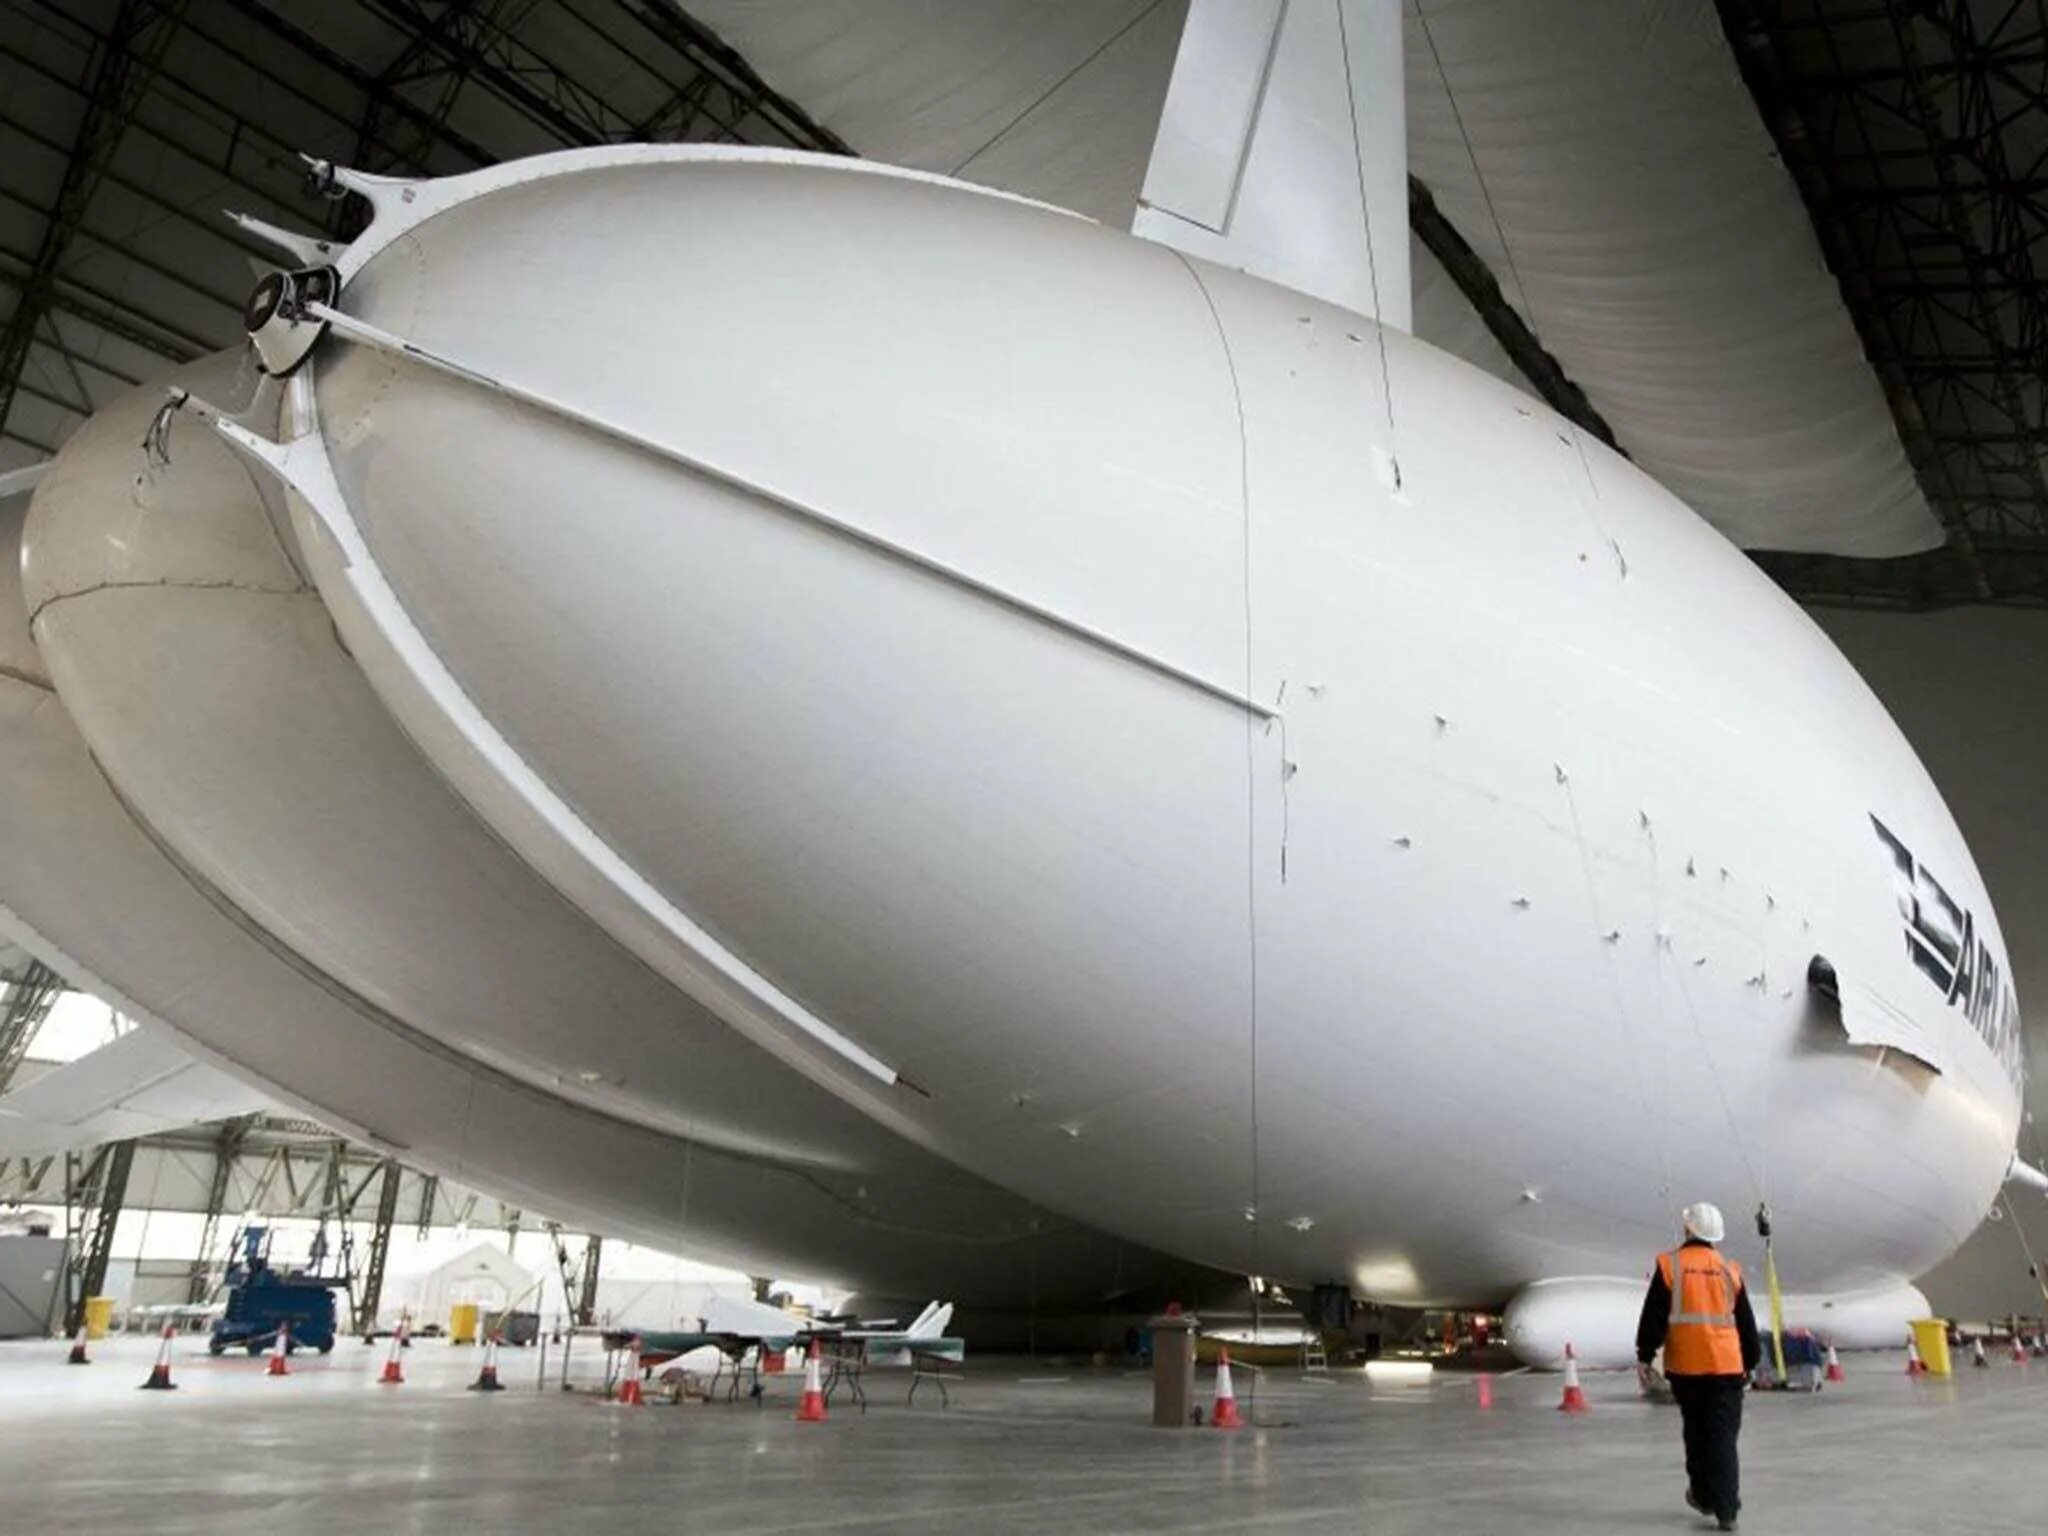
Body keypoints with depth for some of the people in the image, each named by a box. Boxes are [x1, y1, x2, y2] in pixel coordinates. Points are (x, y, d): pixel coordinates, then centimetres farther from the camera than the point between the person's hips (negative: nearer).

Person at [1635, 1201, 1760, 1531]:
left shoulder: (1669, 1265, -3)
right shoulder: (1729, 1270, 5)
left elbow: (1653, 1317, -5)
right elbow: (1747, 1325, 11)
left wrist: (1644, 1357, 3)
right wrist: (1749, 1365, 23)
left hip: (1685, 1366, -1)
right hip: (1726, 1365, 1)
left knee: (1696, 1433, 15)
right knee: (1723, 1438, 3)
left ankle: (1703, 1495, 26)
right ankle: (1726, 1509, -2)